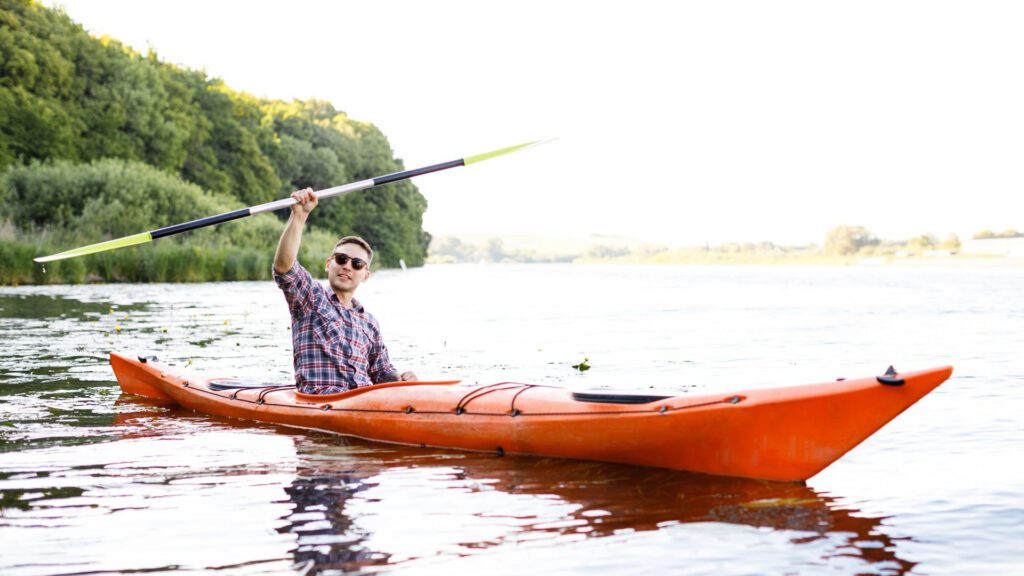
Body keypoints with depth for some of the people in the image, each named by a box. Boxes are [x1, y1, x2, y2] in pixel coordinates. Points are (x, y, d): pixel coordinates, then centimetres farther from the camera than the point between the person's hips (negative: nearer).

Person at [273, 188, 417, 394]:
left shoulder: (369, 322, 24)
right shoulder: (312, 297, 9)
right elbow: (284, 266, -10)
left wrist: (400, 378, 3)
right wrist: (299, 215, -19)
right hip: (320, 400, -5)